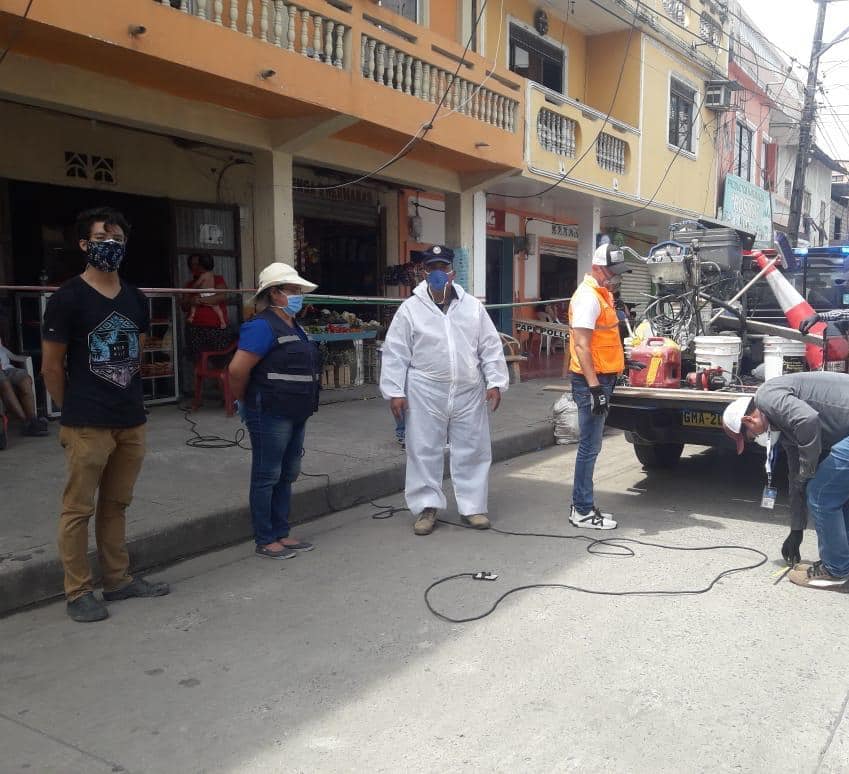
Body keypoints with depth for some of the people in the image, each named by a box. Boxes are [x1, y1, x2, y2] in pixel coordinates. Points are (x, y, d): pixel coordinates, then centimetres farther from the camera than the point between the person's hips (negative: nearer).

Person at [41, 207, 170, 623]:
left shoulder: (136, 299, 10)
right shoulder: (67, 298, -7)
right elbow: (51, 366, -3)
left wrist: (128, 398, 15)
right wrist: (74, 412, 4)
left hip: (132, 422, 6)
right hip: (88, 426, -5)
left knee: (115, 506, 16)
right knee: (78, 509, 2)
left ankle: (118, 579, 26)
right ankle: (78, 592, 13)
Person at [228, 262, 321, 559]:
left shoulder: (295, 328, 13)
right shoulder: (263, 326, -15)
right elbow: (237, 370, -20)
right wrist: (246, 403, -4)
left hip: (295, 415, 9)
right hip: (270, 415, -9)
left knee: (287, 476, 15)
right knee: (267, 477, 2)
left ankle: (281, 534, 26)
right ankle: (264, 541, 13)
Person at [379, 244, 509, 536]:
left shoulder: (472, 306, 6)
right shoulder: (410, 309, -1)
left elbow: (491, 348, 7)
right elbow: (395, 354, -2)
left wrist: (495, 382, 0)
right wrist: (395, 391, -7)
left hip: (469, 393, 2)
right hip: (426, 394, -2)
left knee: (472, 450, 8)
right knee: (424, 451, 4)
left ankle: (472, 507, 21)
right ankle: (427, 507, 18)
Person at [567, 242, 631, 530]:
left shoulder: (602, 293, 15)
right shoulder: (587, 296, -16)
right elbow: (581, 345, -23)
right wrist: (595, 387, -26)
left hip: (603, 378, 10)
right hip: (591, 381, -10)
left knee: (591, 446, 13)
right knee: (589, 446, -5)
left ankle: (583, 506, 22)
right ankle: (582, 511, 3)